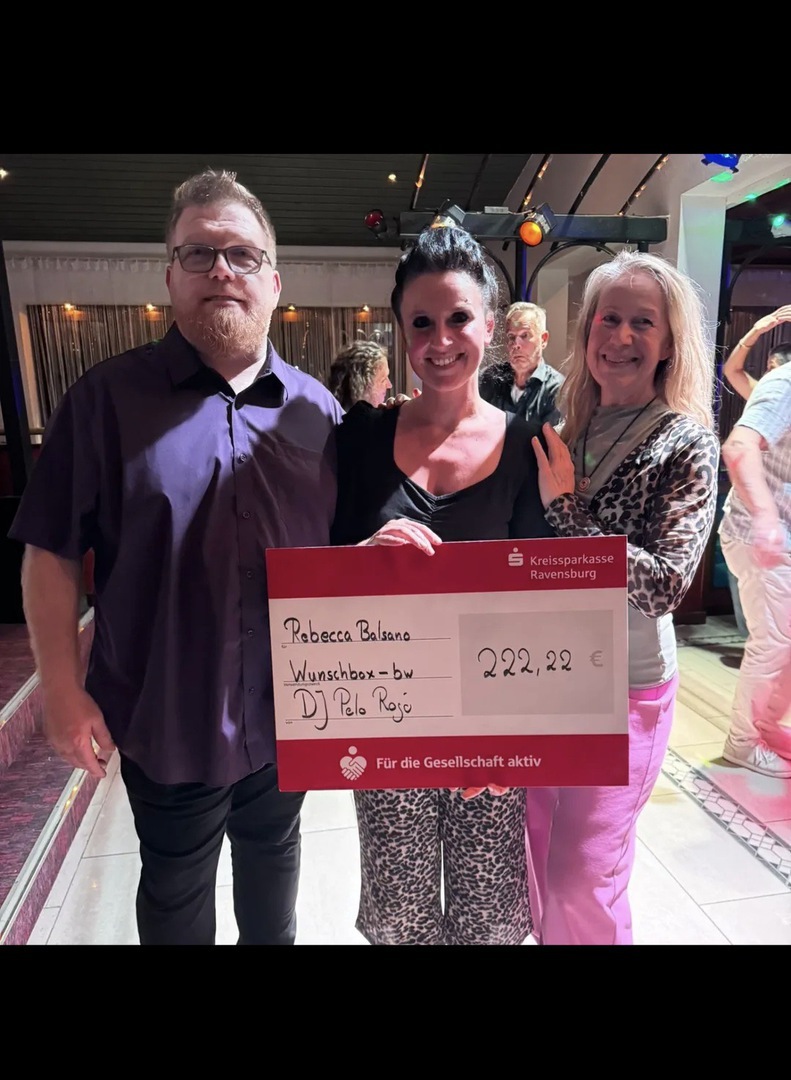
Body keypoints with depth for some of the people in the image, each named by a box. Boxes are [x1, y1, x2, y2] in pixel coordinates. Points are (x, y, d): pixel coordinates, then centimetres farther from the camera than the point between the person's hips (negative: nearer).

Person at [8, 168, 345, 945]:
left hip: (289, 713, 3)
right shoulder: (108, 398, -10)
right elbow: (51, 552, -7)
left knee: (272, 850, 27)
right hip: (165, 716, -2)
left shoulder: (316, 410, -1)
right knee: (175, 887, 21)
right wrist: (63, 691, -9)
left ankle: (273, 940, 55)